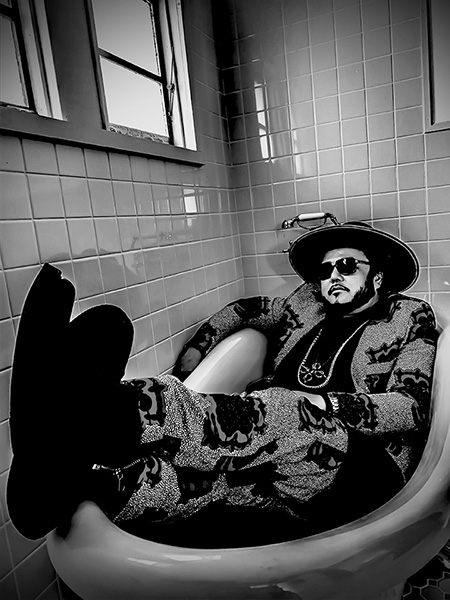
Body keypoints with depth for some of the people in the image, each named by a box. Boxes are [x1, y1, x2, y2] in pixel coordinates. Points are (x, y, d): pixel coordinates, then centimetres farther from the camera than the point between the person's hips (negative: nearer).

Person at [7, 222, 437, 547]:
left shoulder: (411, 318, 14)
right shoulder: (307, 302, 23)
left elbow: (411, 407, -1)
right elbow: (244, 309, 34)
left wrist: (325, 405, -19)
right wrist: (188, 359, 19)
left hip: (357, 471, -4)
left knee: (290, 421, -37)